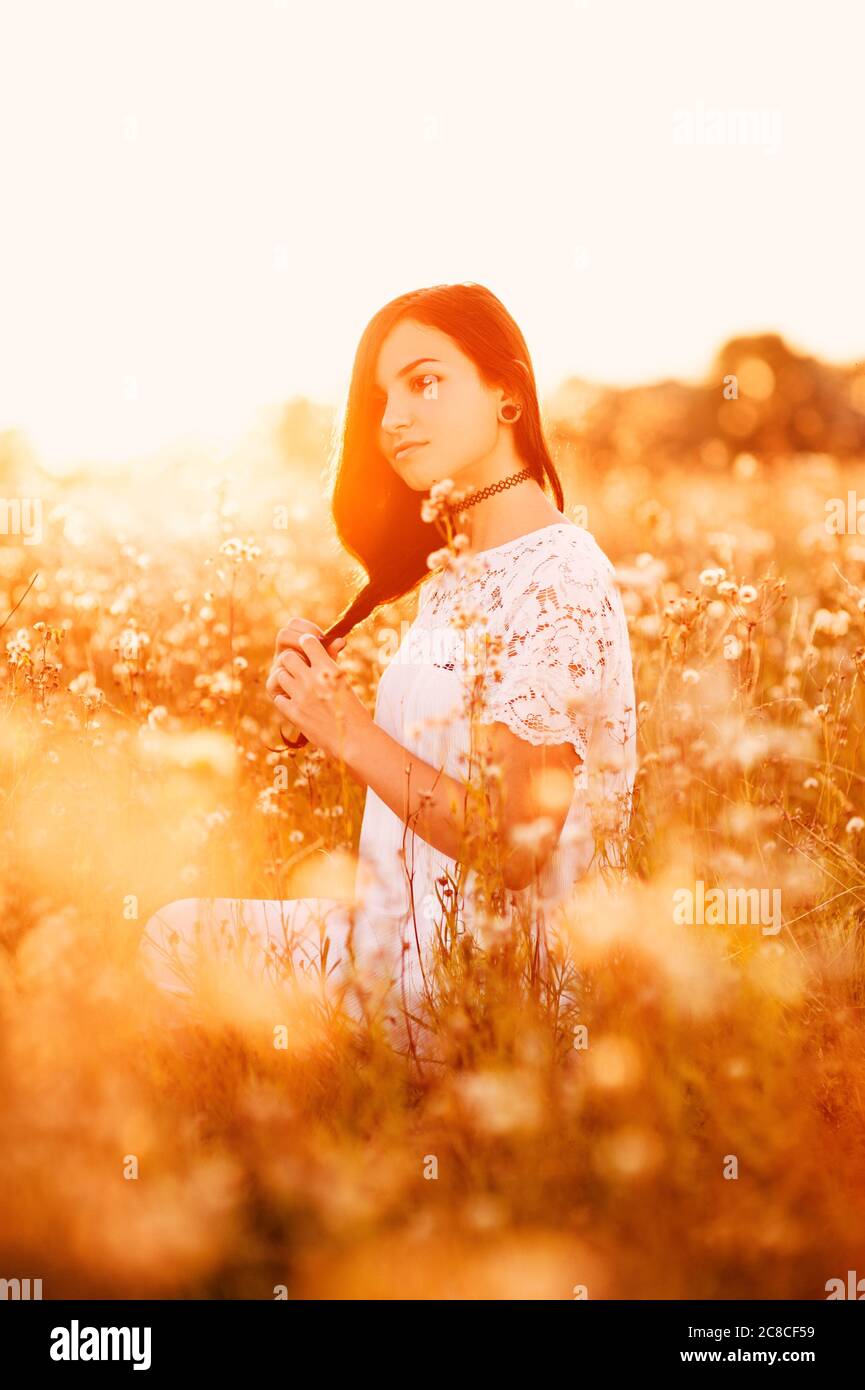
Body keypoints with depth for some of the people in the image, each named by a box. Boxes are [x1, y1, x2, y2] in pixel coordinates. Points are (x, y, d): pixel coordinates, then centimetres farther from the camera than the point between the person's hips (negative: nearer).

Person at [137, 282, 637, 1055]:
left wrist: (351, 732, -18)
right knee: (175, 936, 11)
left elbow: (515, 845, -23)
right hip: (407, 933, 8)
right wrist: (317, 700, -1)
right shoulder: (451, 572, 9)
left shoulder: (558, 578, -20)